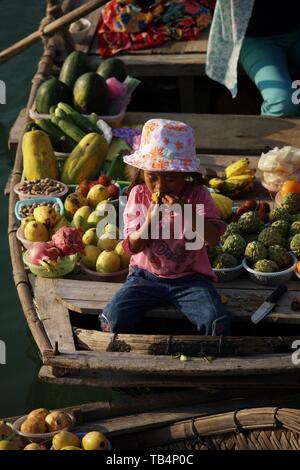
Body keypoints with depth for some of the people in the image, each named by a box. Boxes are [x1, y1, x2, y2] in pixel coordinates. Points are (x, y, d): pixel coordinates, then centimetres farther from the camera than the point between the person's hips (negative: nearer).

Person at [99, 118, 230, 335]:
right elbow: (132, 246, -3)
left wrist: (186, 213, -28)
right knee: (112, 320, -21)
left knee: (217, 323, -26)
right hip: (147, 275, 1)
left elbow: (213, 238, -15)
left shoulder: (198, 195, -4)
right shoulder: (139, 195, -1)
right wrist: (150, 222, -22)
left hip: (189, 277, -1)